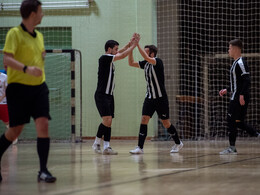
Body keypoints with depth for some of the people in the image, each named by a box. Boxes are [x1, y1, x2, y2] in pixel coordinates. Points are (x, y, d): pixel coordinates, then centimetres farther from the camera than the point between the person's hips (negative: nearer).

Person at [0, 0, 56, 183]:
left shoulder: (39, 36, 13)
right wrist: (26, 69, -33)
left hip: (39, 87, 5)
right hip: (19, 87, -5)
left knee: (43, 125, -10)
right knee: (15, 130, 1)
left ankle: (43, 170, -6)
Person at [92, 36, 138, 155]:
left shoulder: (110, 59, 14)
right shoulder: (104, 58, -12)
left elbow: (120, 53, 28)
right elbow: (122, 56, -15)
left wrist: (130, 43, 18)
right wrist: (133, 46, -5)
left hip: (109, 95, 10)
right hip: (101, 95, -10)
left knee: (109, 122, 6)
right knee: (107, 120, -17)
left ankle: (106, 147, 7)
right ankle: (96, 143, -8)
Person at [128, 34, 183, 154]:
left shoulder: (158, 62, -14)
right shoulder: (145, 64, 7)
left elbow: (147, 58, -32)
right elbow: (131, 63, 7)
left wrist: (137, 44, -31)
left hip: (160, 98, -6)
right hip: (149, 97, 6)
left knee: (166, 123, 4)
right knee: (144, 120, -8)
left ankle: (178, 143, 25)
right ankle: (140, 148, -11)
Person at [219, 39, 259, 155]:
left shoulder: (240, 63, -13)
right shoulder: (236, 63, 19)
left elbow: (247, 80, -21)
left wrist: (242, 94, -26)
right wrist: (227, 90, 23)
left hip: (239, 98, -10)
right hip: (236, 97, 10)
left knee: (232, 120, -7)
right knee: (238, 122, 11)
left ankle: (232, 148, -3)